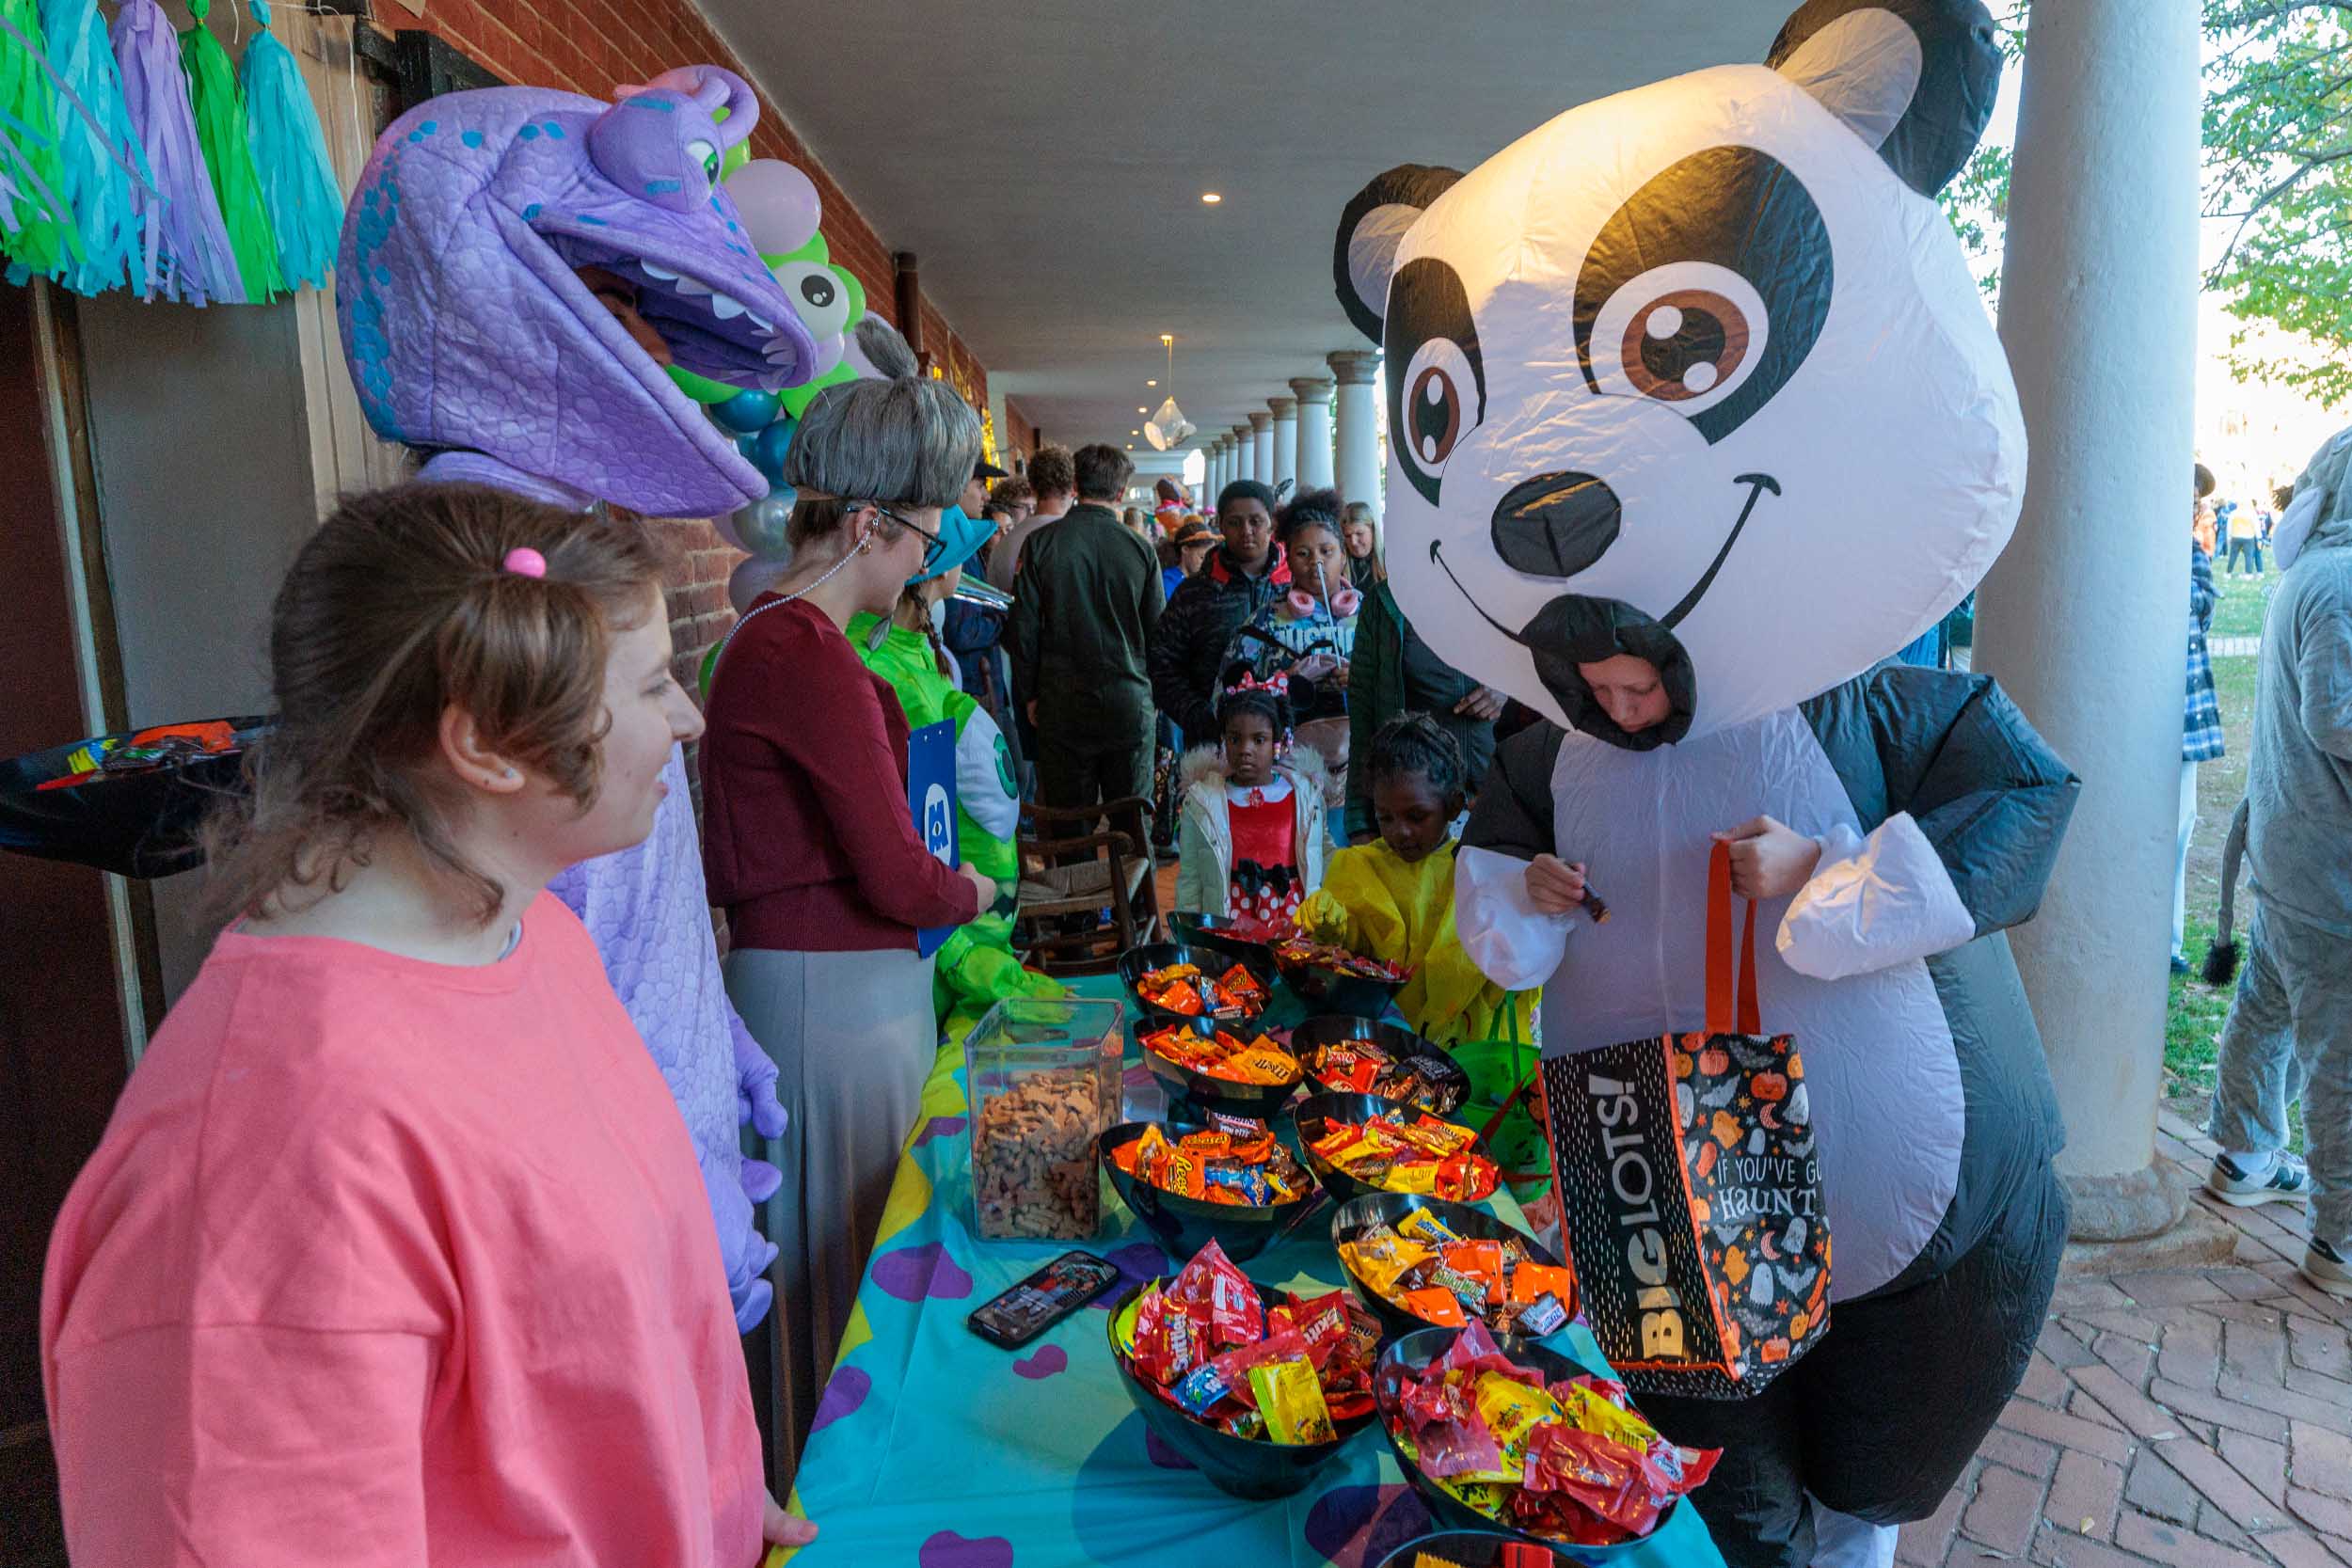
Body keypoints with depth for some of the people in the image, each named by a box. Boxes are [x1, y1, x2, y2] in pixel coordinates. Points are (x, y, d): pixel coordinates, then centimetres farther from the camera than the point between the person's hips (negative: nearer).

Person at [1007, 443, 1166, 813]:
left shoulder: (1041, 543, -5)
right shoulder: (1140, 548, -3)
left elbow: (1023, 626, -2)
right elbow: (1156, 629, 3)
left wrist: (1030, 694, 8)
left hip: (1062, 705, 0)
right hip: (1130, 705, 1)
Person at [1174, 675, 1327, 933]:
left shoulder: (1305, 796, 8)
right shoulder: (1202, 800, 5)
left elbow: (1315, 872, 14)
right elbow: (1189, 880, 7)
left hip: (1292, 923, 1)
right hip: (1226, 928, -1)